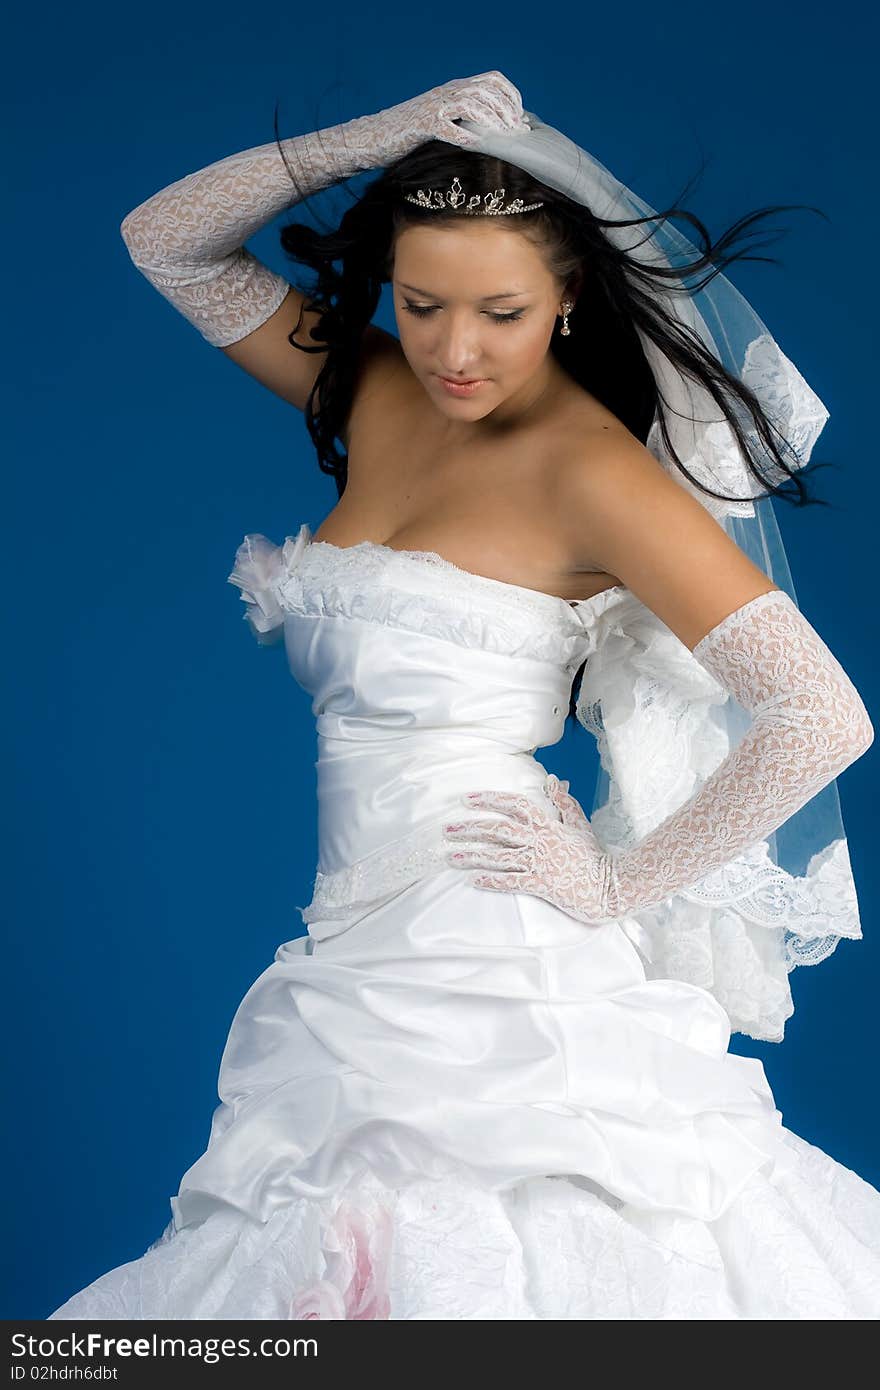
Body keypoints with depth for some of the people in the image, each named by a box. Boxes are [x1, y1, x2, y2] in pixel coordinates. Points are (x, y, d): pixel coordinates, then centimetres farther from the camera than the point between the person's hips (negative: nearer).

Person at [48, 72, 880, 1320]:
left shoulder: (590, 471, -12)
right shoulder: (375, 396, 9)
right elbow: (166, 240, 15)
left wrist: (622, 889, -10)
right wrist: (373, 140, 0)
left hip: (498, 965, -7)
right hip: (361, 963, 7)